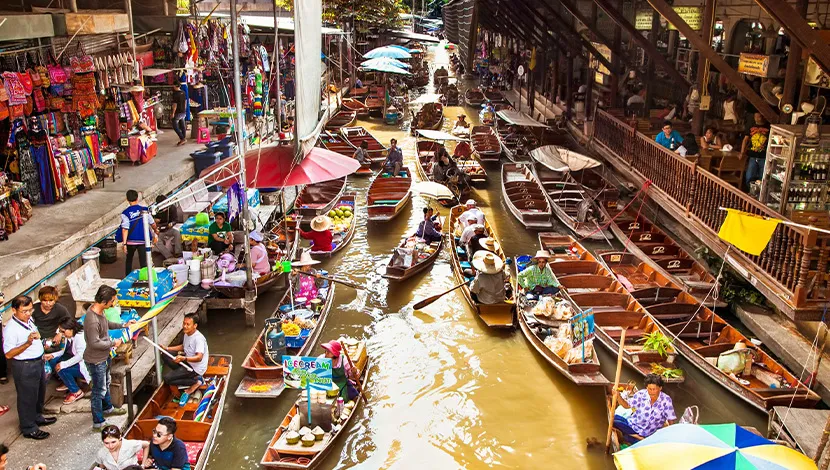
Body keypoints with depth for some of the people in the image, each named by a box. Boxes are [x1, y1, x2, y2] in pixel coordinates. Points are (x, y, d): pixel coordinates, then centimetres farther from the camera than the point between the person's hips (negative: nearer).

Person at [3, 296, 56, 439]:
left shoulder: (29, 319, 1)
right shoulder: (10, 329, -25)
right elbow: (8, 354, -26)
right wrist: (27, 343, -36)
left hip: (38, 362, 9)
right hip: (24, 367, -9)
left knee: (39, 393, 24)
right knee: (27, 398, 6)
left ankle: (37, 417, 45)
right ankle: (29, 429, 21)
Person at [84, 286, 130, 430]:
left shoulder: (98, 310, -5)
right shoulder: (92, 320, -34)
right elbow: (95, 343, -31)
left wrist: (123, 325, 7)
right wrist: (113, 343, -19)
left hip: (104, 356, 10)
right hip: (95, 361, -10)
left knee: (106, 383, 29)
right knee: (99, 391, 5)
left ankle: (107, 408, 51)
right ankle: (98, 422, 19)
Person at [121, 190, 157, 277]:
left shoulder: (125, 213, -8)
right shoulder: (145, 210, -2)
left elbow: (125, 229, -15)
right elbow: (152, 223, 7)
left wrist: (124, 243, -13)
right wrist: (155, 230, 26)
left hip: (131, 241, 0)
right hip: (143, 240, 0)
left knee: (129, 260, 22)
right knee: (143, 262, 1)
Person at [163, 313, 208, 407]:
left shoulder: (198, 338, -27)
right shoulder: (187, 334, 2)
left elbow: (199, 358, -36)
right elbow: (183, 347, 21)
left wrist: (183, 359, -51)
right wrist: (167, 348, 9)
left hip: (196, 368, -10)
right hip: (187, 361, 10)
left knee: (167, 379, -16)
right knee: (165, 355, 5)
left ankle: (195, 382, -5)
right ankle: (184, 375, 0)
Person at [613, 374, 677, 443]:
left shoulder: (666, 400, -11)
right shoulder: (641, 394, -7)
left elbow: (671, 420, -4)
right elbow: (627, 405, 3)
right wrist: (618, 396, -15)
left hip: (648, 434, -3)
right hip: (633, 425, 3)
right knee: (614, 418, -23)